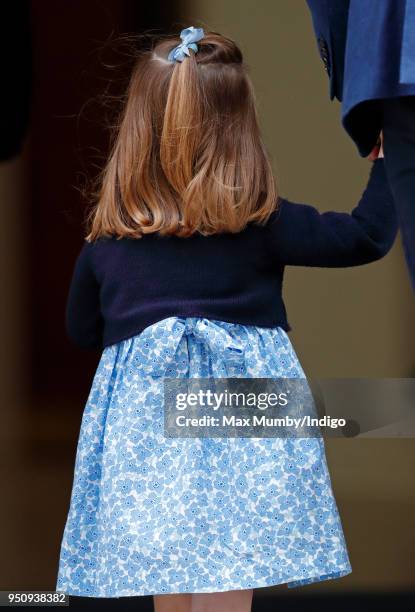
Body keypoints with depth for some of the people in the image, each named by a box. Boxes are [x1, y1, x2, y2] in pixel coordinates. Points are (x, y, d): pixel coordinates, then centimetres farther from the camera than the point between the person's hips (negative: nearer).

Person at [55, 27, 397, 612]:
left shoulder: (106, 239, 5)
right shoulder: (261, 223, -3)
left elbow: (82, 331, 18)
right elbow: (367, 235, 0)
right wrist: (387, 161, 13)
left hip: (144, 414, 3)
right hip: (240, 426, -3)